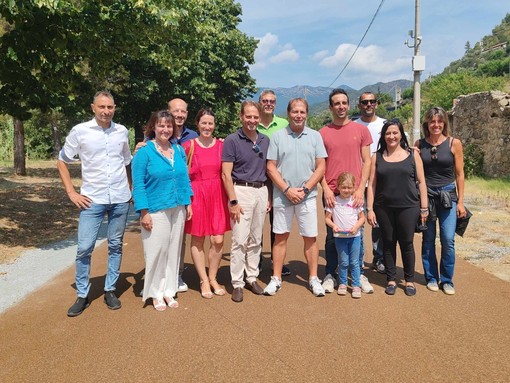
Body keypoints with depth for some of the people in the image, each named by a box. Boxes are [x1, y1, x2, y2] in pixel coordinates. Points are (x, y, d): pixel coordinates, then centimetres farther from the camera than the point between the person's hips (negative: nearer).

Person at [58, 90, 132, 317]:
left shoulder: (122, 131, 5)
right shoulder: (80, 131, -3)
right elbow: (62, 162, 5)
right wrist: (71, 192, -2)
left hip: (120, 200, 2)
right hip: (92, 200, -2)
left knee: (115, 246, 9)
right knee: (84, 248, -2)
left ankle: (110, 290, 23)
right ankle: (82, 296, 15)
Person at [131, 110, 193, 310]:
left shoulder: (179, 150, 8)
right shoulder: (144, 152, -7)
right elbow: (138, 185, -9)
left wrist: (188, 203, 10)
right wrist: (144, 213, -13)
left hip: (177, 209, 5)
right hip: (156, 211, -5)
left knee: (174, 250, 11)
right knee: (156, 251, 1)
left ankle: (169, 290, 24)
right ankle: (155, 293, 17)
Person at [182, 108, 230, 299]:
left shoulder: (221, 145, 6)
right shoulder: (188, 145, -3)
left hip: (217, 195, 2)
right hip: (197, 195, -2)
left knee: (218, 240, 1)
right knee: (197, 240, 5)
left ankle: (213, 278, 21)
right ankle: (204, 281, 20)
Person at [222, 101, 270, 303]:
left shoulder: (265, 141, 11)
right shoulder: (232, 140, -5)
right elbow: (226, 174, -9)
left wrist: (268, 197, 11)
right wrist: (233, 201, -15)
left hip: (261, 191, 5)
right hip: (242, 191, -5)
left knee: (255, 240, 12)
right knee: (240, 240, -5)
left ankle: (252, 278, 24)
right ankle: (237, 284, 6)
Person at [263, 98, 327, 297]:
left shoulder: (315, 136, 5)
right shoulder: (277, 136, 3)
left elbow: (321, 167, 2)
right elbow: (271, 167, 0)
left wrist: (304, 189, -9)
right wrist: (287, 189, -10)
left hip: (307, 196, 1)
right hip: (282, 195, 0)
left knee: (310, 237, 5)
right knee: (280, 236, 6)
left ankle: (313, 278, 17)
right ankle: (276, 278, 16)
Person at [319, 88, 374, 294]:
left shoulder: (361, 129, 5)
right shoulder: (323, 133, 4)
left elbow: (366, 162, 3)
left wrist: (361, 189, -6)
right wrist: (326, 189, -7)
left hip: (355, 193, 0)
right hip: (331, 194, 0)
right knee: (332, 235, 8)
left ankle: (359, 275, 20)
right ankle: (330, 275, 19)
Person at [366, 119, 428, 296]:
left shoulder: (412, 154, 5)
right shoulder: (377, 157, 7)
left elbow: (421, 182, 5)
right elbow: (372, 184, 5)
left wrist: (424, 208, 2)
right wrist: (370, 209, -1)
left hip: (408, 207, -1)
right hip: (384, 208, 1)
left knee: (406, 243, 4)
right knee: (388, 243, 8)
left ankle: (410, 280, 21)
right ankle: (391, 279, 21)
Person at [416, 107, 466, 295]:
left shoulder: (454, 143, -2)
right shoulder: (419, 144, 2)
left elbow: (459, 174, 1)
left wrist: (460, 201, -1)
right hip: (425, 195, 1)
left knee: (448, 239, -7)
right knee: (428, 239, 7)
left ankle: (447, 280, 10)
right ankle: (431, 278, 21)